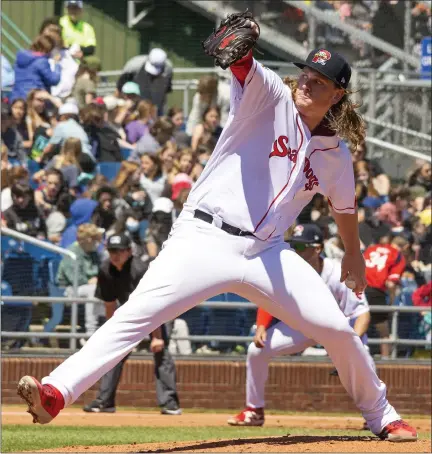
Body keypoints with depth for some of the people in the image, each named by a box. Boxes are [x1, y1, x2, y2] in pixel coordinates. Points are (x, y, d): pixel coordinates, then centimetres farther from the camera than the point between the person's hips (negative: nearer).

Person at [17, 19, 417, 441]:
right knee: (136, 314, -22)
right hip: (204, 241, -4)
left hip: (266, 253, 4)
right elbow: (243, 66, -22)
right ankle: (56, 392, -31)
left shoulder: (335, 153, 13)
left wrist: (353, 252, 43)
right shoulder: (271, 97, 0)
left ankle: (381, 417, 22)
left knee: (338, 329, 0)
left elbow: (343, 205, 33)